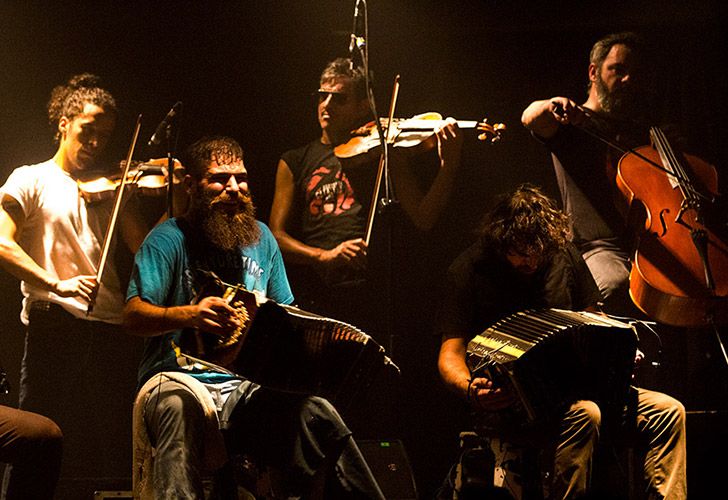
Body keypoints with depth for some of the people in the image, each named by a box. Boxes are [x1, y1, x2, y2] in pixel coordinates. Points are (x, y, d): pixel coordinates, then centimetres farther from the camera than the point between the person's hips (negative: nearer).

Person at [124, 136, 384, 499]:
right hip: (180, 377, -4)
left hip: (249, 386, 4)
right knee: (179, 405, -41)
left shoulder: (261, 238, 17)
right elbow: (134, 316, -11)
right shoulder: (170, 239, 0)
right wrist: (190, 314, -32)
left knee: (317, 412, -27)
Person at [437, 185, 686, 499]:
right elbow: (451, 354, -8)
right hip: (510, 399, -6)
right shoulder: (470, 269, -5)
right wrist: (469, 390, -32)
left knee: (669, 411, -10)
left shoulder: (563, 255, 9)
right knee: (584, 414, -37)